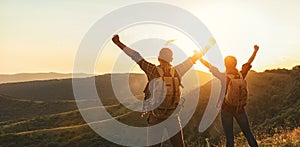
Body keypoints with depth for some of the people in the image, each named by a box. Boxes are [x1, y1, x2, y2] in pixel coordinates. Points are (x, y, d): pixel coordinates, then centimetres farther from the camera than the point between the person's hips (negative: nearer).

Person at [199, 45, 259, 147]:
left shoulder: (224, 77, -16)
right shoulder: (241, 75, -7)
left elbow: (209, 65, -10)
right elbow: (249, 62, 7)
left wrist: (199, 57, 1)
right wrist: (255, 51, 19)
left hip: (226, 109, -2)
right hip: (240, 109, 3)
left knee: (229, 138, 4)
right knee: (248, 134, 15)